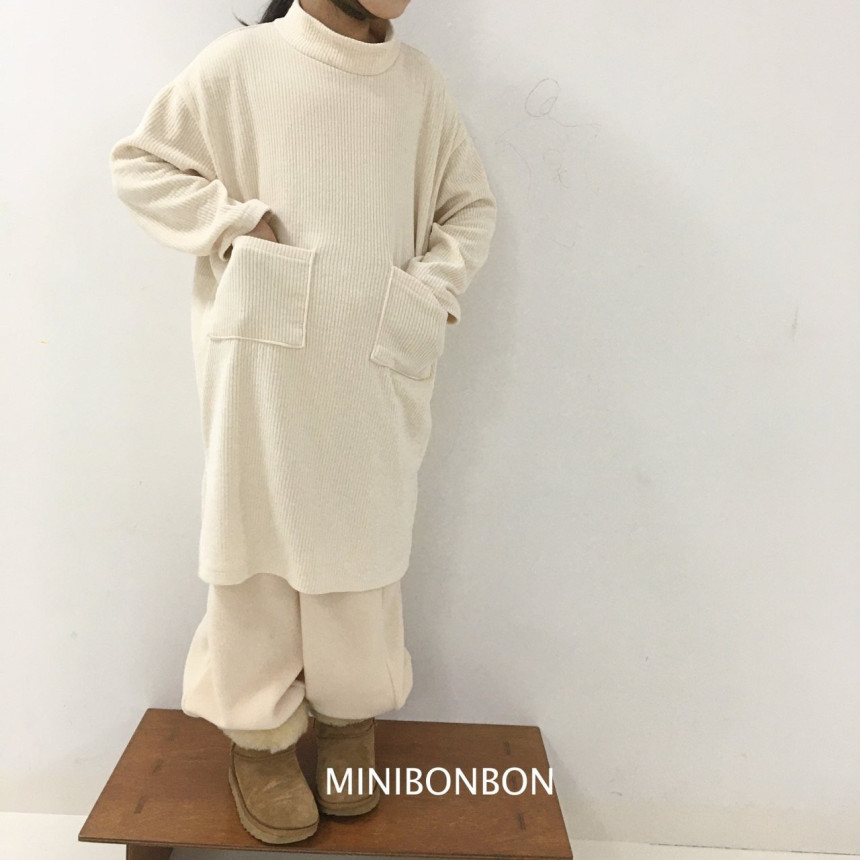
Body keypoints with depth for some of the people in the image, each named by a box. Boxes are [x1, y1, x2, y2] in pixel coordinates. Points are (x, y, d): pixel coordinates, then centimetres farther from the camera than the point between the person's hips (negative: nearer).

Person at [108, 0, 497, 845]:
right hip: (265, 353, -2)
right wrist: (232, 222, -8)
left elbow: (471, 205, 16)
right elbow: (138, 163, 7)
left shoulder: (419, 82, 9)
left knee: (364, 542, 8)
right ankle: (258, 734, 23)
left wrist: (435, 292, 0)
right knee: (261, 531, 5)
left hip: (379, 362, 3)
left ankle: (349, 717, 29)